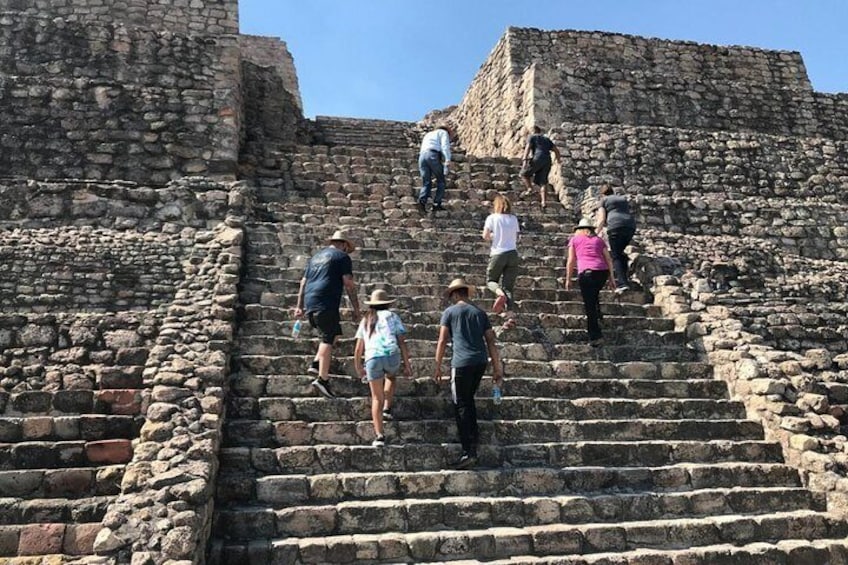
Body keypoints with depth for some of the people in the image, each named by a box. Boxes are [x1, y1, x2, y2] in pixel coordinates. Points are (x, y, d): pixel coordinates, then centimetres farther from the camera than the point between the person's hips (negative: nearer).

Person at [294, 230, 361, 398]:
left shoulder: (316, 257, 25)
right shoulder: (343, 257, 4)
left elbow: (303, 282, 23)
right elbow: (349, 284, -5)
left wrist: (299, 306, 24)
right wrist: (356, 308, -2)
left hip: (310, 304, 7)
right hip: (326, 304, -7)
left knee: (332, 334, 21)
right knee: (328, 339, -6)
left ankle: (316, 364, 10)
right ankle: (323, 379, -14)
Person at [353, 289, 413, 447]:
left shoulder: (365, 320, 25)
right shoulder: (392, 316, 18)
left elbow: (358, 349, 23)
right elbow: (402, 342, 9)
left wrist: (358, 368, 36)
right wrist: (407, 365, 13)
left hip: (372, 358, 1)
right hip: (392, 355, -1)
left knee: (376, 398, 9)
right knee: (390, 377, 34)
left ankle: (379, 436, 0)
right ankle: (387, 409, 22)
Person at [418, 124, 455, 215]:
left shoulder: (428, 135, 38)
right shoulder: (444, 132, 16)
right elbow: (445, 146, -3)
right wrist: (447, 161, -15)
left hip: (421, 156, 6)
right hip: (433, 155, -6)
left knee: (426, 183, 5)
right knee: (441, 180, 7)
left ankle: (422, 201, -18)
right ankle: (436, 204, -1)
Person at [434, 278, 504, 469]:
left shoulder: (449, 312, 5)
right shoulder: (479, 313, 16)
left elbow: (442, 341, 0)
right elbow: (491, 342, 13)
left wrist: (438, 367, 5)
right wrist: (497, 369, 15)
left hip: (462, 363, -5)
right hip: (481, 362, 5)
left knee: (461, 405, -1)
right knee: (468, 399, 25)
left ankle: (469, 452, -6)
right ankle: (473, 434, 25)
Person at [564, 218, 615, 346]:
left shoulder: (574, 239, 18)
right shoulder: (599, 240, 24)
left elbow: (571, 261, 10)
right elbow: (609, 260, 16)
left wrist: (568, 279, 13)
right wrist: (611, 278, 19)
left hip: (586, 272, -3)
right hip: (602, 271, 3)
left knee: (589, 304, -1)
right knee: (594, 294, 32)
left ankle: (595, 336, -4)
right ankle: (597, 317, 20)